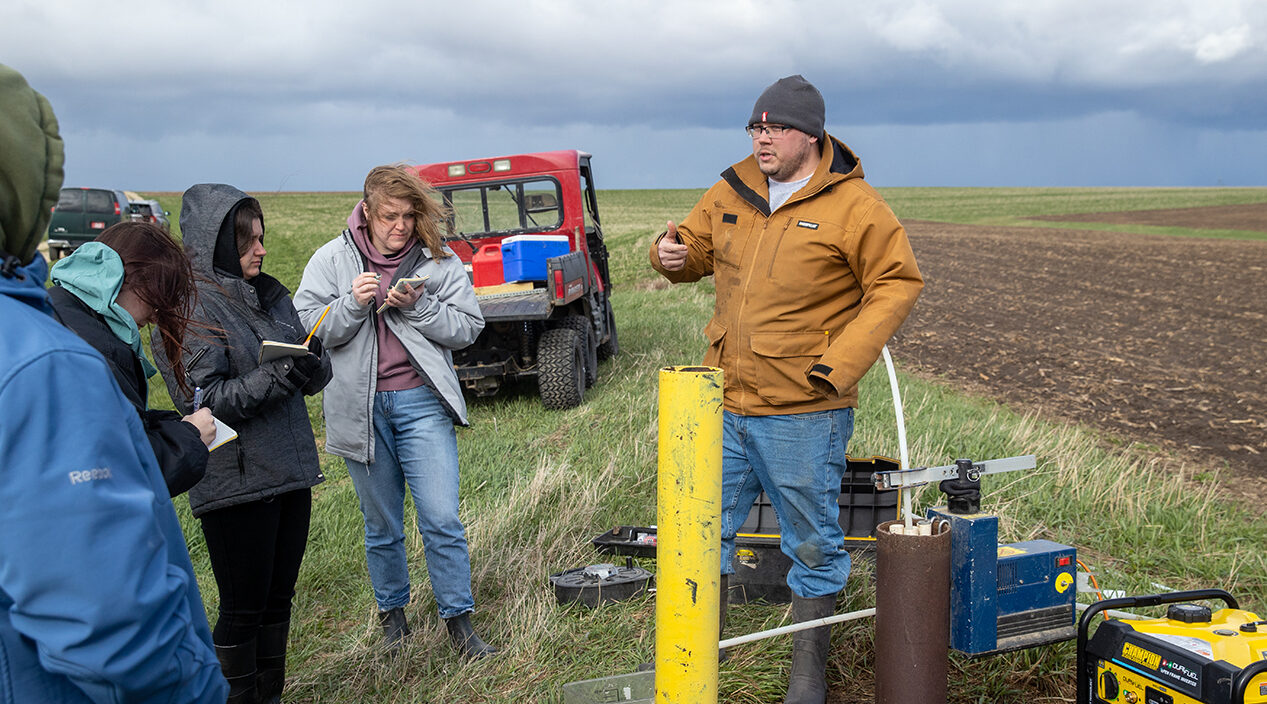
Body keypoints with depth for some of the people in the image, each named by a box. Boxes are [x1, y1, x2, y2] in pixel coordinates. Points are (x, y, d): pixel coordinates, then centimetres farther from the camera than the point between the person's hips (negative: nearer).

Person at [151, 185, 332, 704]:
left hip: (291, 473, 7)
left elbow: (315, 377, 13)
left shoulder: (269, 294, 12)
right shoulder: (186, 309, -10)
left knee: (279, 598, 15)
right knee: (243, 608, 1)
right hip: (237, 483, -7)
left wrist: (312, 361, -11)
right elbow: (204, 402, -16)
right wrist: (279, 375, -25)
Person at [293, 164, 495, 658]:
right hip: (360, 408, 1)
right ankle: (392, 613, 31)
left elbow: (467, 327, -2)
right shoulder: (332, 259, 1)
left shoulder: (439, 260, 1)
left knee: (441, 519, -4)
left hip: (422, 402, -1)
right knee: (381, 525, 14)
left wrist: (417, 306, -16)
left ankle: (458, 620, 10)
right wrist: (353, 303, -18)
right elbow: (304, 330, -3)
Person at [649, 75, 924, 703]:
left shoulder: (853, 204, -8)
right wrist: (672, 256, -4)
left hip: (803, 414, -5)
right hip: (723, 402, 5)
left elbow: (896, 284, -7)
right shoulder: (731, 193, 8)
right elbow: (697, 248, 21)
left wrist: (841, 363, -16)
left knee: (812, 544, 9)